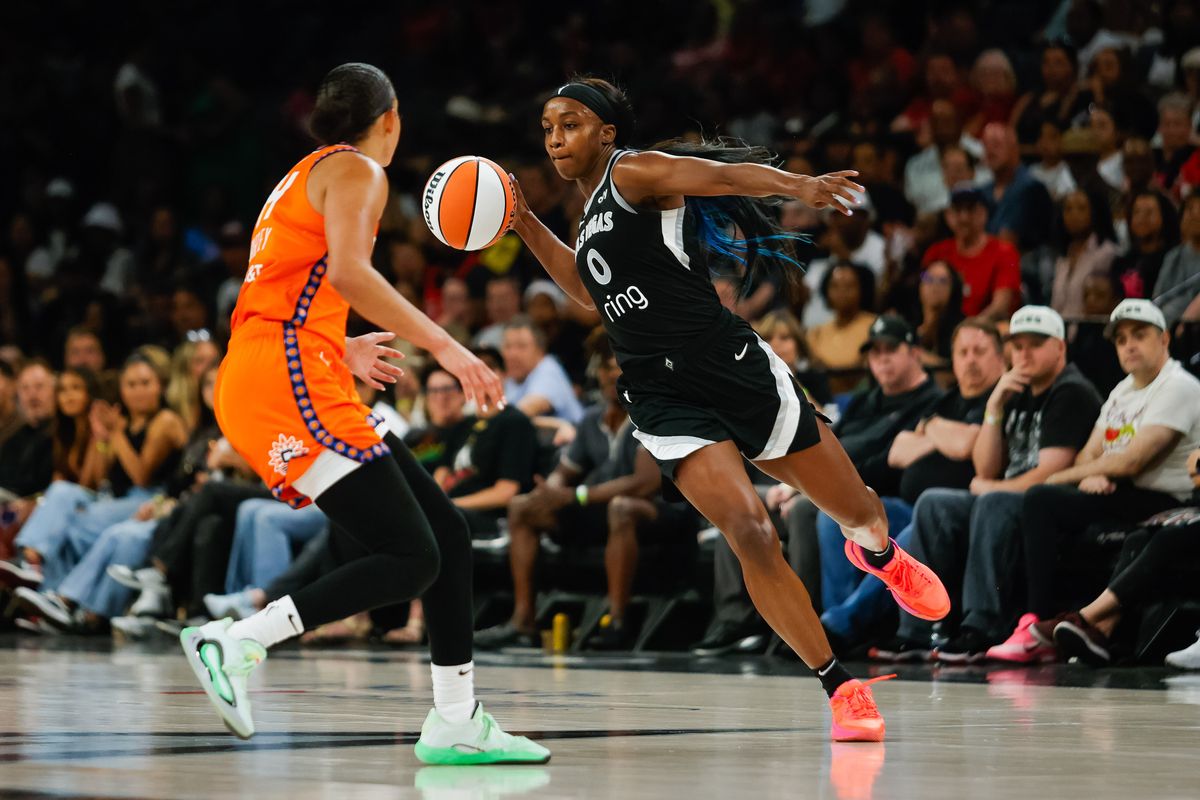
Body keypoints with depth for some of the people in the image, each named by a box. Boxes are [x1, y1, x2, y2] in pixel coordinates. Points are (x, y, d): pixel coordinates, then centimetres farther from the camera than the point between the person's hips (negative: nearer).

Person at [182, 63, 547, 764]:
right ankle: (237, 642, -19)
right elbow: (348, 270, -19)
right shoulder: (356, 170, 0)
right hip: (290, 379, -10)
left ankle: (457, 722, 9)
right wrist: (444, 345, -20)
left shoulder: (303, 178, 27)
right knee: (411, 558, -15)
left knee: (446, 533, 8)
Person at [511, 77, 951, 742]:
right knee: (748, 535, -18)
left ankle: (879, 553, 48)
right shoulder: (592, 212, 17)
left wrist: (799, 185, -42)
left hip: (734, 368, -5)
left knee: (859, 513, 9)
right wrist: (526, 227, 26)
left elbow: (725, 174, -22)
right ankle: (841, 689, -10)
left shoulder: (635, 172, -5)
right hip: (663, 398, 5)